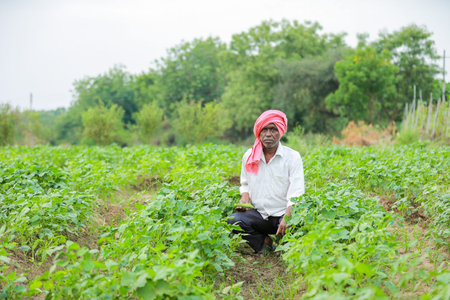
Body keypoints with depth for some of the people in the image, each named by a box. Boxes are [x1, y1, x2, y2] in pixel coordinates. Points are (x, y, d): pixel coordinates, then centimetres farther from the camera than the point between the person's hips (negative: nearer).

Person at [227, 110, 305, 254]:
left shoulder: (292, 156, -4)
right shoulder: (249, 156, 8)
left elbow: (296, 194, -13)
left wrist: (287, 218, -29)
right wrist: (245, 197, -1)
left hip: (283, 214, -3)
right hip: (258, 214, 3)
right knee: (232, 221, -26)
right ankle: (264, 242, -3)